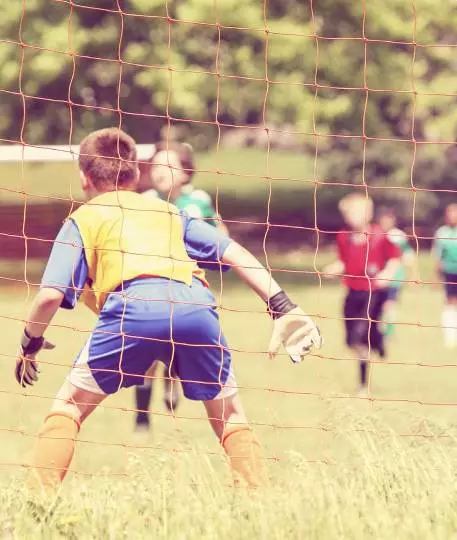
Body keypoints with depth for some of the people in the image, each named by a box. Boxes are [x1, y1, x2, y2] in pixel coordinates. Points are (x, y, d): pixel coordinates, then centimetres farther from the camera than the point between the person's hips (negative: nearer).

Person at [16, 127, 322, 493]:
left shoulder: (83, 219, 24)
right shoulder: (169, 212, 35)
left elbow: (50, 295, 10)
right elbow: (234, 253, 24)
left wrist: (30, 344, 26)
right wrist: (282, 307, 20)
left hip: (132, 306, -3)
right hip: (196, 305, 3)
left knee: (68, 406, 12)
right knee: (229, 415, 22)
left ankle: (39, 502, -1)